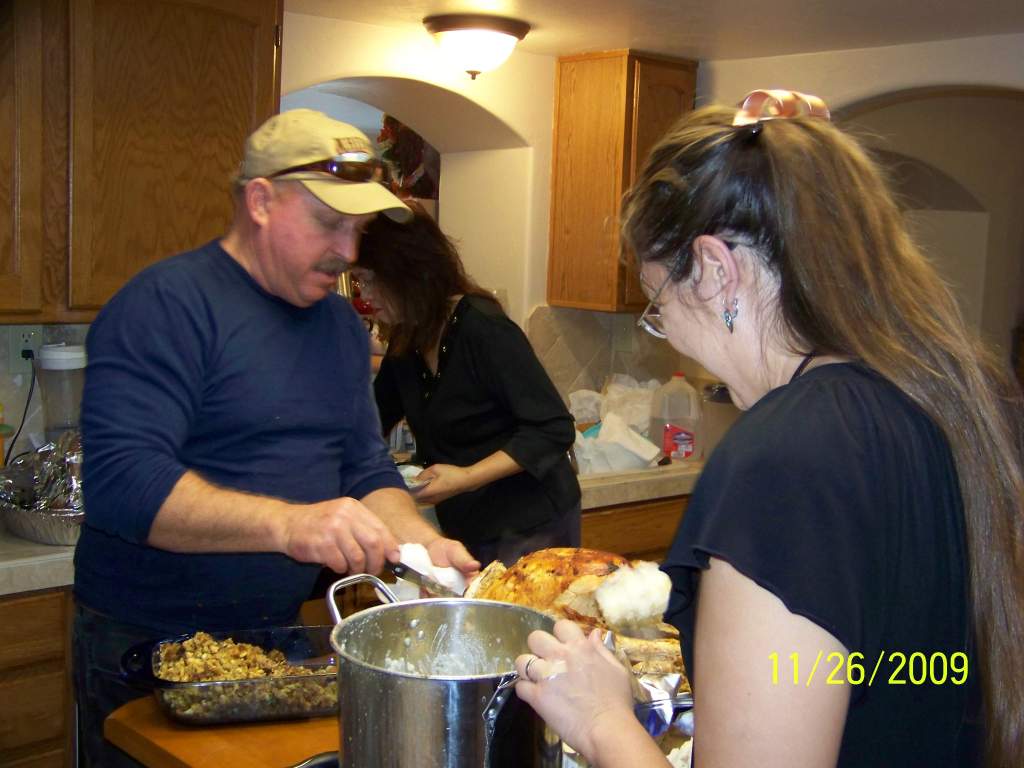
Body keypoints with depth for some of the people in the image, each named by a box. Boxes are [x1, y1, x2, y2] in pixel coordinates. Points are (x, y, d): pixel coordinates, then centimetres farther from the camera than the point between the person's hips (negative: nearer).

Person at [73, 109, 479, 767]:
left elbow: (367, 470, 11)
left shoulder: (342, 324, 8)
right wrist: (288, 524, -37)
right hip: (146, 651, -6)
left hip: (278, 636, 7)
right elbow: (121, 480, -27)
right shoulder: (166, 305, -16)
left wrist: (423, 543, -8)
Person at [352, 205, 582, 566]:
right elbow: (373, 421, 18)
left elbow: (555, 429, -21)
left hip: (531, 526, -7)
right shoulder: (405, 341, 4)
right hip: (468, 529, 8)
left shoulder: (483, 329, -21)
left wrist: (467, 478, -25)